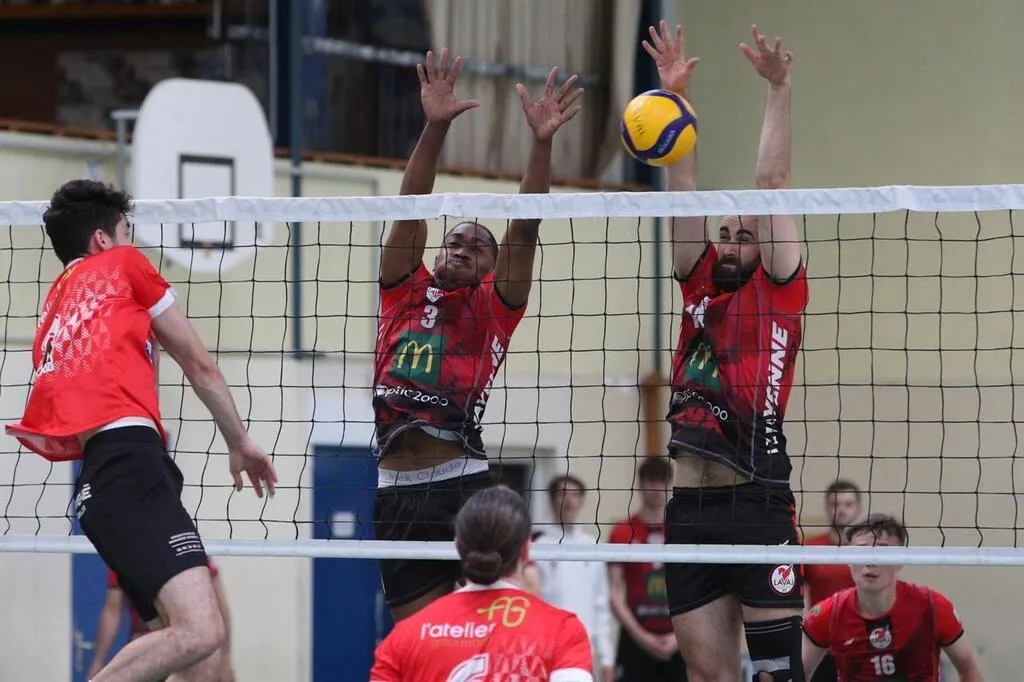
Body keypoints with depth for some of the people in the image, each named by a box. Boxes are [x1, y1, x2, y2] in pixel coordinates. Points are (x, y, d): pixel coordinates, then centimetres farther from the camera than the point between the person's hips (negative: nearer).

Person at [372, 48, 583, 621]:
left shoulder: (493, 306, 12)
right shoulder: (406, 292, 16)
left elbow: (525, 228, 1)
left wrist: (543, 142, -10)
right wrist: (436, 126, -6)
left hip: (462, 480, -2)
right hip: (393, 484, 2)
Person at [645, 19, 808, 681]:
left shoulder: (777, 292, 5)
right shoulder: (700, 289, 16)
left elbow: (772, 182, 0)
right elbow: (682, 186, 13)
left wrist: (778, 88, -3)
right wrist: (675, 92, 9)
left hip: (757, 504, -5)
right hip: (691, 508, 5)